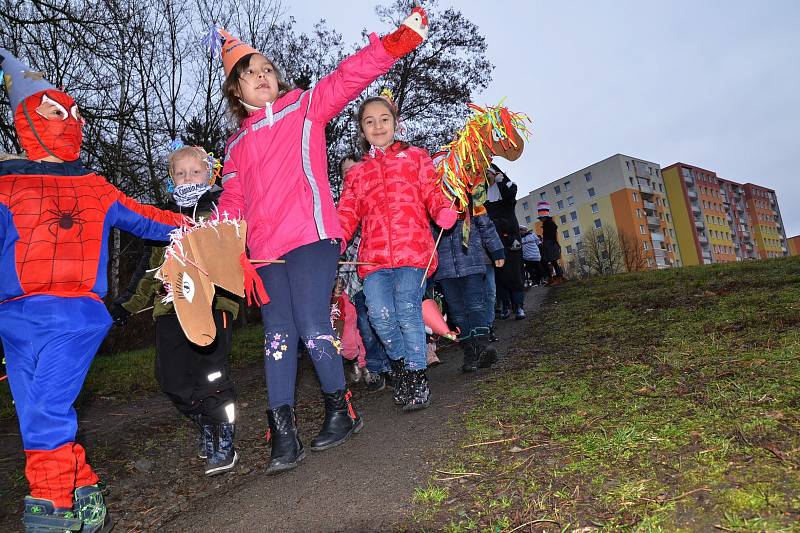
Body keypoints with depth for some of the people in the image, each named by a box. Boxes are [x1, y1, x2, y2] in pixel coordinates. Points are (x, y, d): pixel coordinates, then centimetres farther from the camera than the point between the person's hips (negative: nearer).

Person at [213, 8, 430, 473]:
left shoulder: (304, 108, 12)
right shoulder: (237, 145, 23)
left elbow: (350, 77, -1)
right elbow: (232, 202, 17)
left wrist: (396, 42, -13)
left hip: (311, 237, -4)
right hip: (266, 249, 5)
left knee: (312, 328, -11)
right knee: (278, 335, 2)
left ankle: (341, 412, 11)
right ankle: (284, 435, 8)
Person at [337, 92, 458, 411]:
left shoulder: (415, 156, 20)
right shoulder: (356, 173, 25)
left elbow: (433, 192, 9)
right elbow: (346, 214, 17)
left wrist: (444, 211, -15)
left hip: (412, 248, -2)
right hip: (374, 256, 2)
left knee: (407, 310, -14)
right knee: (380, 315, -13)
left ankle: (417, 377, 2)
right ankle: (404, 365, 12)